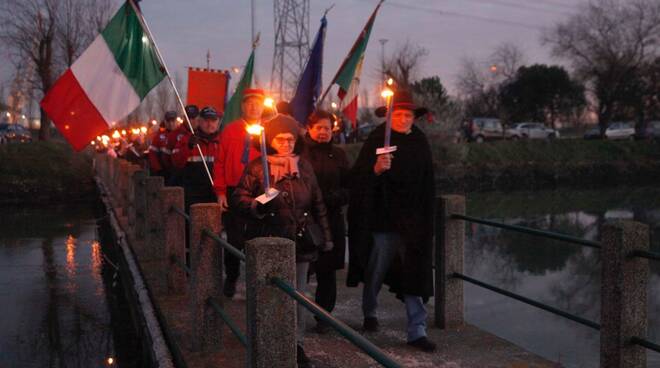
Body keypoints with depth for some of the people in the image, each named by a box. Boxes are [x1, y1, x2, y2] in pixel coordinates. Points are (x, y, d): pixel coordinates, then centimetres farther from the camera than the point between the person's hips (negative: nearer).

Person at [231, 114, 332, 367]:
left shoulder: (304, 167, 9)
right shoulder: (257, 167, -1)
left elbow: (318, 204, 14)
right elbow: (238, 197, -4)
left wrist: (325, 235, 13)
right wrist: (255, 205, -25)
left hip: (299, 241, 3)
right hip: (268, 242, -3)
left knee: (297, 294, 6)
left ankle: (296, 343, 17)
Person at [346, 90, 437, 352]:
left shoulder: (420, 142, 7)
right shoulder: (377, 140, -7)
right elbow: (359, 178, -14)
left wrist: (425, 217, 16)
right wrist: (376, 169, -33)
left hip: (413, 221, 3)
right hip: (382, 219, -3)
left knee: (414, 275, 0)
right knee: (376, 271, 12)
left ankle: (417, 332, 4)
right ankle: (370, 313, 36)